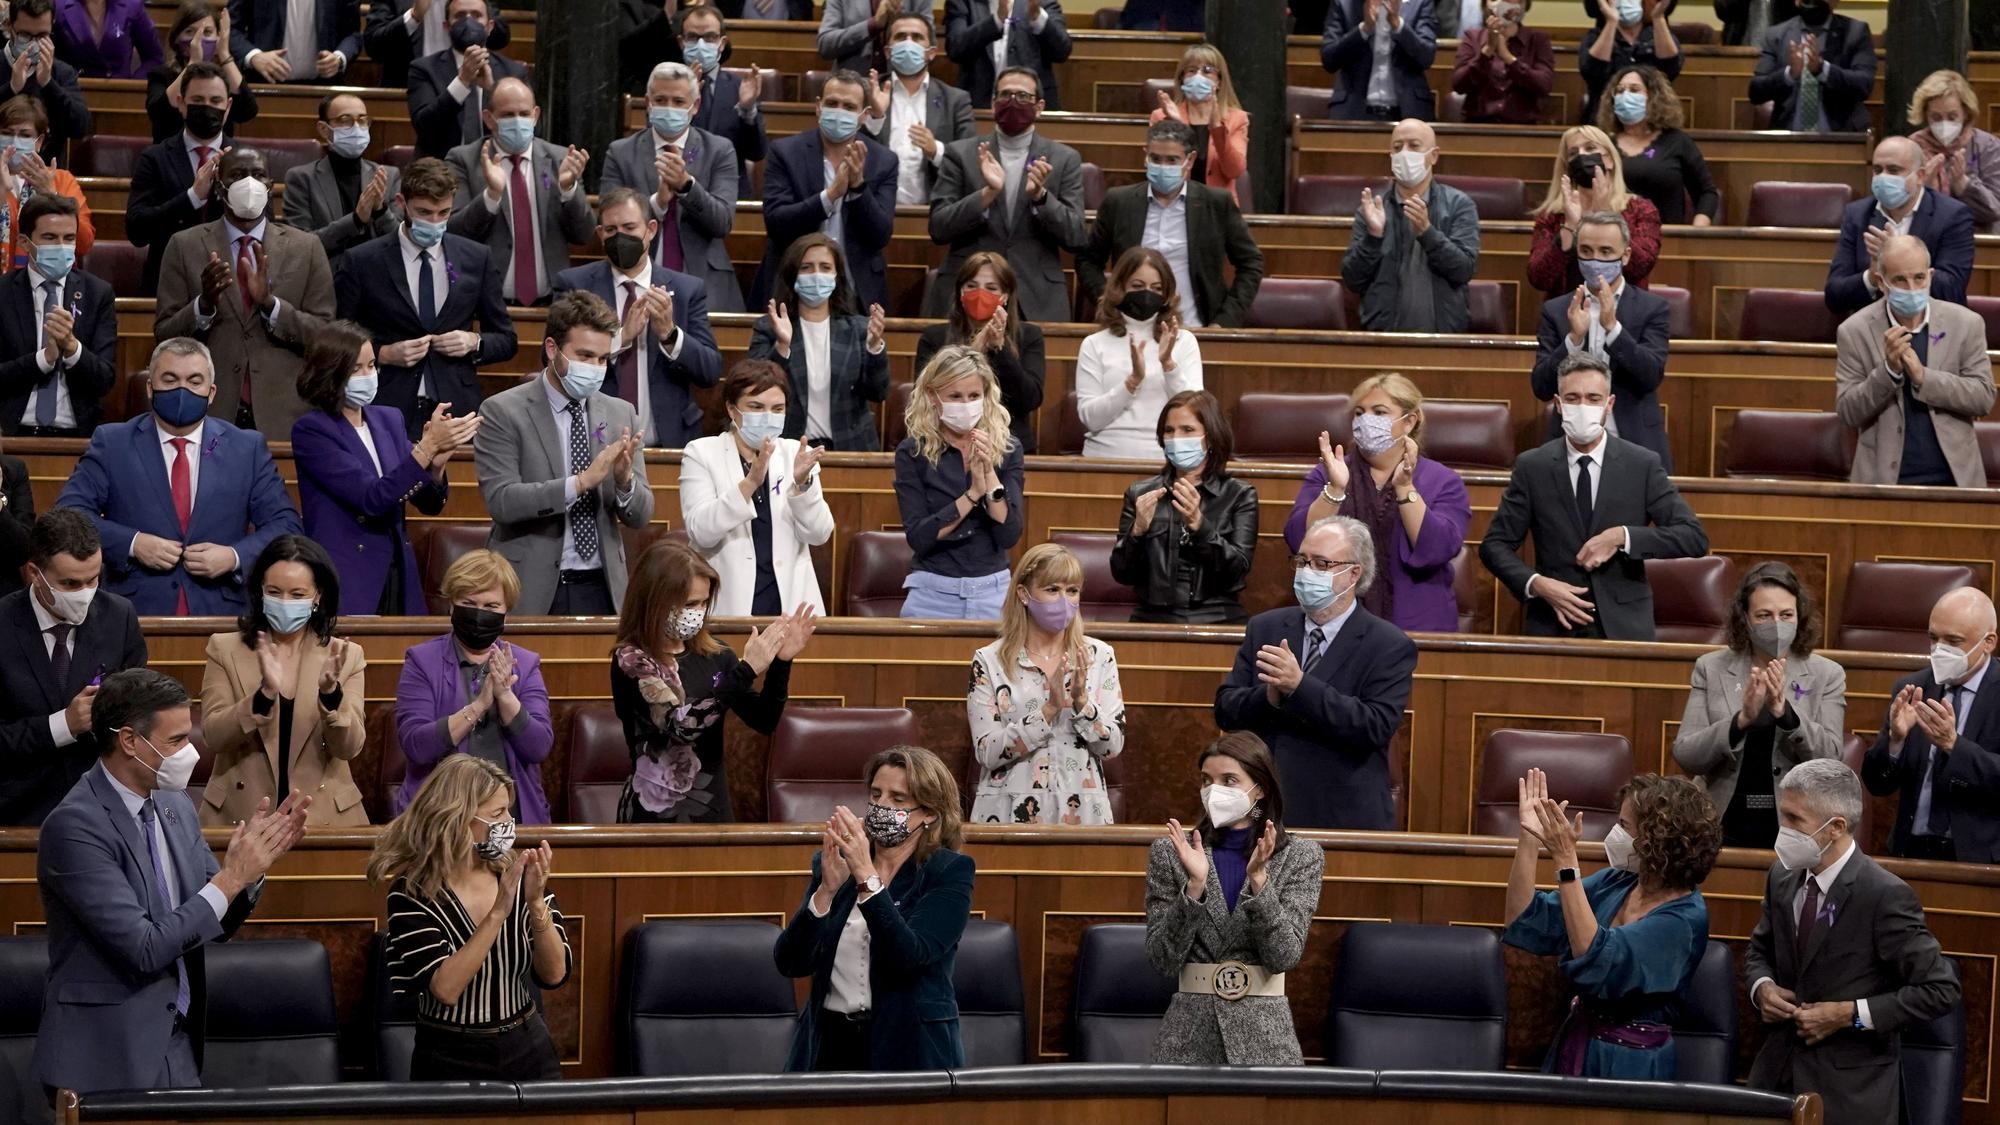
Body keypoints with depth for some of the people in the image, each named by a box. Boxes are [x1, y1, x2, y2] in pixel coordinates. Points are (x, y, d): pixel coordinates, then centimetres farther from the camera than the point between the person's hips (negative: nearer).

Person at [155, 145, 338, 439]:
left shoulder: (306, 247, 5)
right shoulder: (184, 246, 4)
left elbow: (325, 336, 0)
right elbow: (164, 334, 2)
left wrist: (270, 302, -15)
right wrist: (204, 304, -17)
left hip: (282, 415, 1)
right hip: (210, 414, 0)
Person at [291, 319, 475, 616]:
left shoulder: (389, 419, 10)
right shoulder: (310, 430, -7)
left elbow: (430, 505, 8)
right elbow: (371, 498, -18)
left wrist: (436, 465, -13)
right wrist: (428, 446, -24)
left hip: (398, 579, 5)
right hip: (345, 581, -5)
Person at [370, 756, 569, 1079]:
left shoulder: (516, 877, 1)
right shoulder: (412, 894, -9)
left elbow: (553, 974, -4)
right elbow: (445, 989, -19)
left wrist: (536, 902, -18)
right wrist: (498, 911, -24)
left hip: (527, 1052, 3)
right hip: (451, 1061, -3)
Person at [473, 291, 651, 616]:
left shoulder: (621, 414, 9)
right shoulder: (503, 412, -4)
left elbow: (641, 516, 7)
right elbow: (501, 500, -16)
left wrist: (625, 480, -16)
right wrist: (581, 482, -25)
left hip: (601, 589, 4)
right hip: (532, 590, -4)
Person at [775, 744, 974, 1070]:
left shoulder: (949, 871, 1)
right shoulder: (834, 863, 10)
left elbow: (909, 956, -14)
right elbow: (791, 963, 0)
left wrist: (866, 876, -21)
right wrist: (827, 890, -13)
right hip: (830, 1041, 3)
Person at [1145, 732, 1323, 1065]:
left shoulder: (1301, 856, 2)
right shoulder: (1169, 853, 2)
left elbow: (1285, 956, -7)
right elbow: (1163, 961, -4)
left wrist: (1258, 879, -18)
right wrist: (1195, 885, -16)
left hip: (1265, 1037, 0)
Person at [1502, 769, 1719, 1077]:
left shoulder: (1685, 918, -15)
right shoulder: (1614, 883, 3)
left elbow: (1597, 962, -28)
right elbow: (1527, 925, 4)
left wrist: (1566, 862, -30)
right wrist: (1529, 839, -6)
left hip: (1630, 1063, -5)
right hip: (1573, 1045, 5)